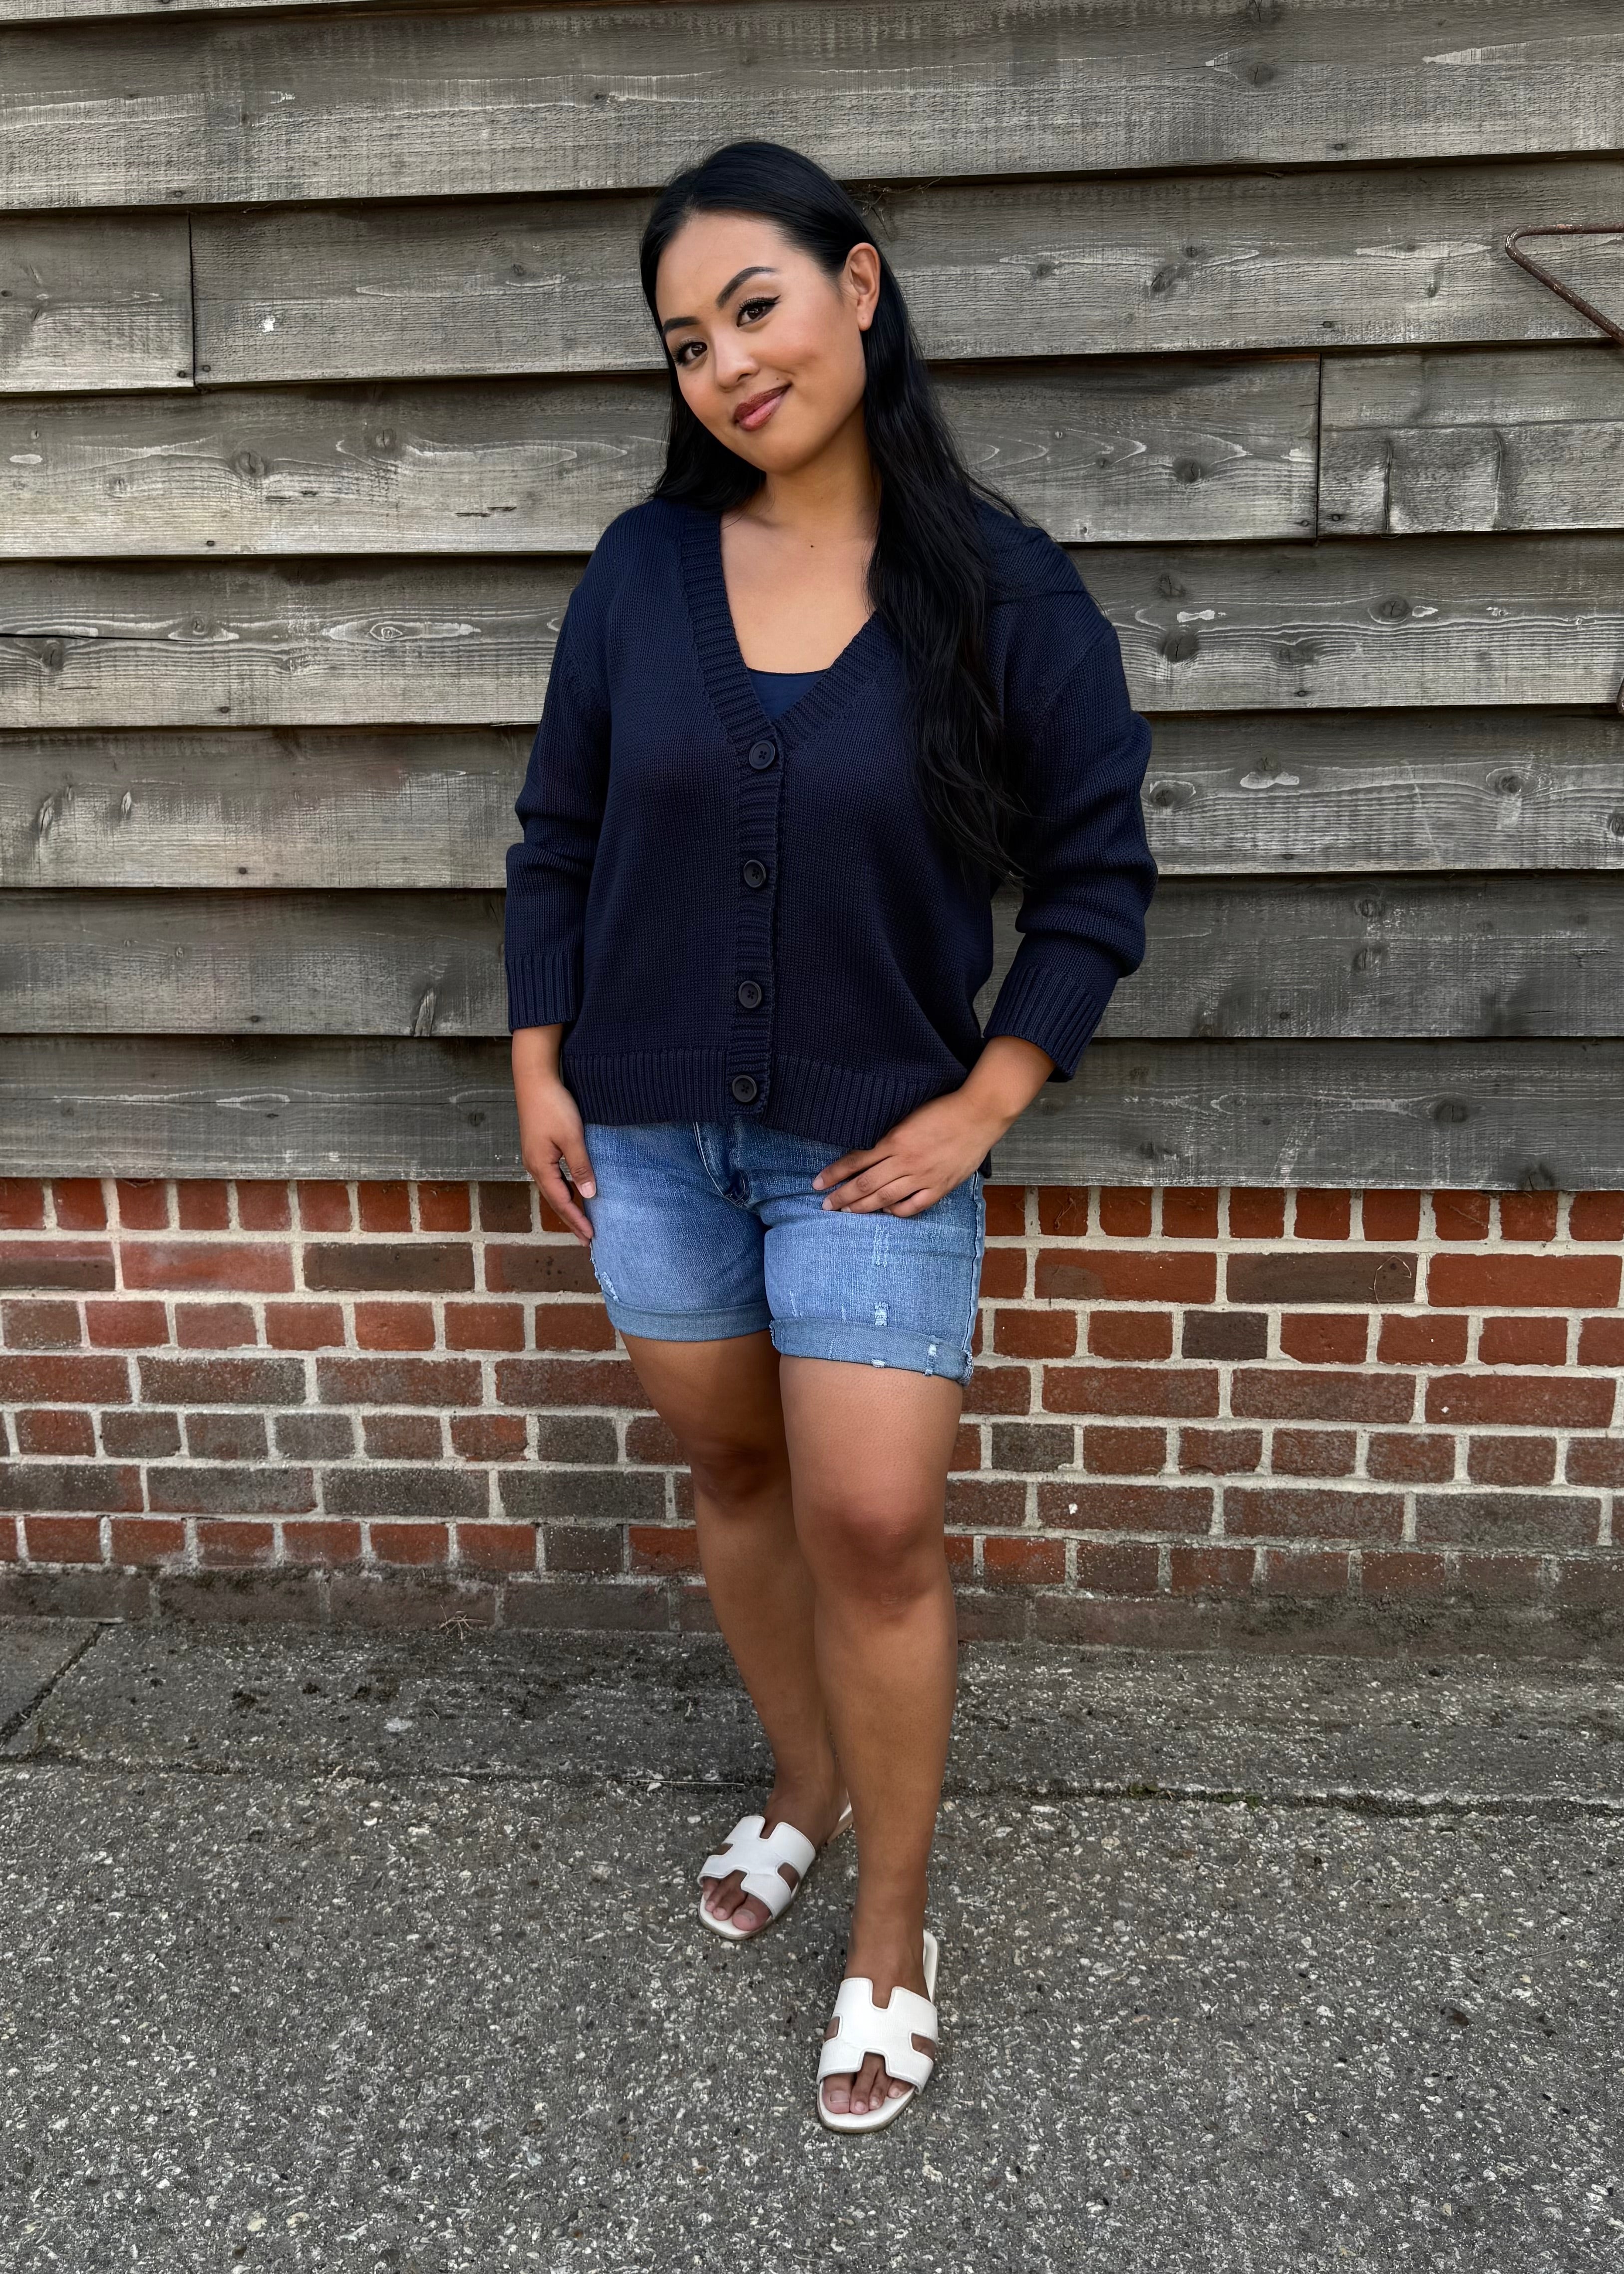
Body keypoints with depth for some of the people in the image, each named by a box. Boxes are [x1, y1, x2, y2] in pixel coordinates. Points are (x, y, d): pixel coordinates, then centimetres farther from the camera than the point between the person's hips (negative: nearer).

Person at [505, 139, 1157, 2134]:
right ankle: (802, 1788, 41)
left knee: (873, 1525, -3)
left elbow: (1097, 876, -4)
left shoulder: (1002, 589, -9)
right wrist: (539, 1066, 4)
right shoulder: (642, 568, -1)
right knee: (730, 1470, 16)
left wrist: (984, 1105, -10)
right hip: (650, 1125, 4)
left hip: (874, 1141, -3)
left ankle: (893, 1937, 20)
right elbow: (557, 827, 8)